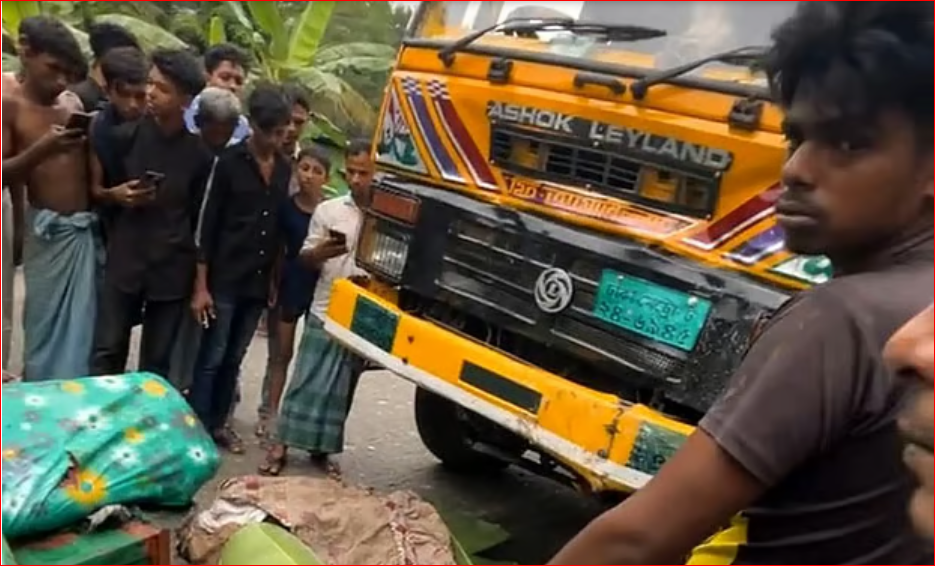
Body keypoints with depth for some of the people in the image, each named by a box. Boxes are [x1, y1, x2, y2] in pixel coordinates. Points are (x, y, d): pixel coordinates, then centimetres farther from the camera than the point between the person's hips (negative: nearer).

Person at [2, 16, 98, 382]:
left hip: (86, 229, 5)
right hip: (48, 232, -4)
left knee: (82, 325, 10)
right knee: (46, 324, 2)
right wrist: (41, 149, -25)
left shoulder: (74, 104, 9)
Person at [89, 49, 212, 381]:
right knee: (106, 355, 4)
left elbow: (200, 217, 0)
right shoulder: (128, 134, -3)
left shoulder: (199, 152, -5)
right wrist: (114, 195, -13)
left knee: (156, 365, 8)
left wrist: (201, 281, 0)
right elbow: (94, 185, 9)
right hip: (123, 261, 1)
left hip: (172, 269, -1)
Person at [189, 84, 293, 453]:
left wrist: (274, 278, 10)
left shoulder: (284, 168, 7)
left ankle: (218, 423, 26)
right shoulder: (230, 162, -7)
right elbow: (208, 225, -8)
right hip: (224, 279, -4)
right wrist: (201, 285, -11)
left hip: (259, 281, 5)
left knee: (234, 358, 14)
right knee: (211, 357, 1)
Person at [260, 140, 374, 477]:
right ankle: (281, 444, 14)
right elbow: (305, 259, 5)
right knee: (307, 380, 2)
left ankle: (321, 448, 24)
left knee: (342, 388, 10)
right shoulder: (327, 210, 1)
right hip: (325, 311, 0)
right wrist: (320, 252, -17)